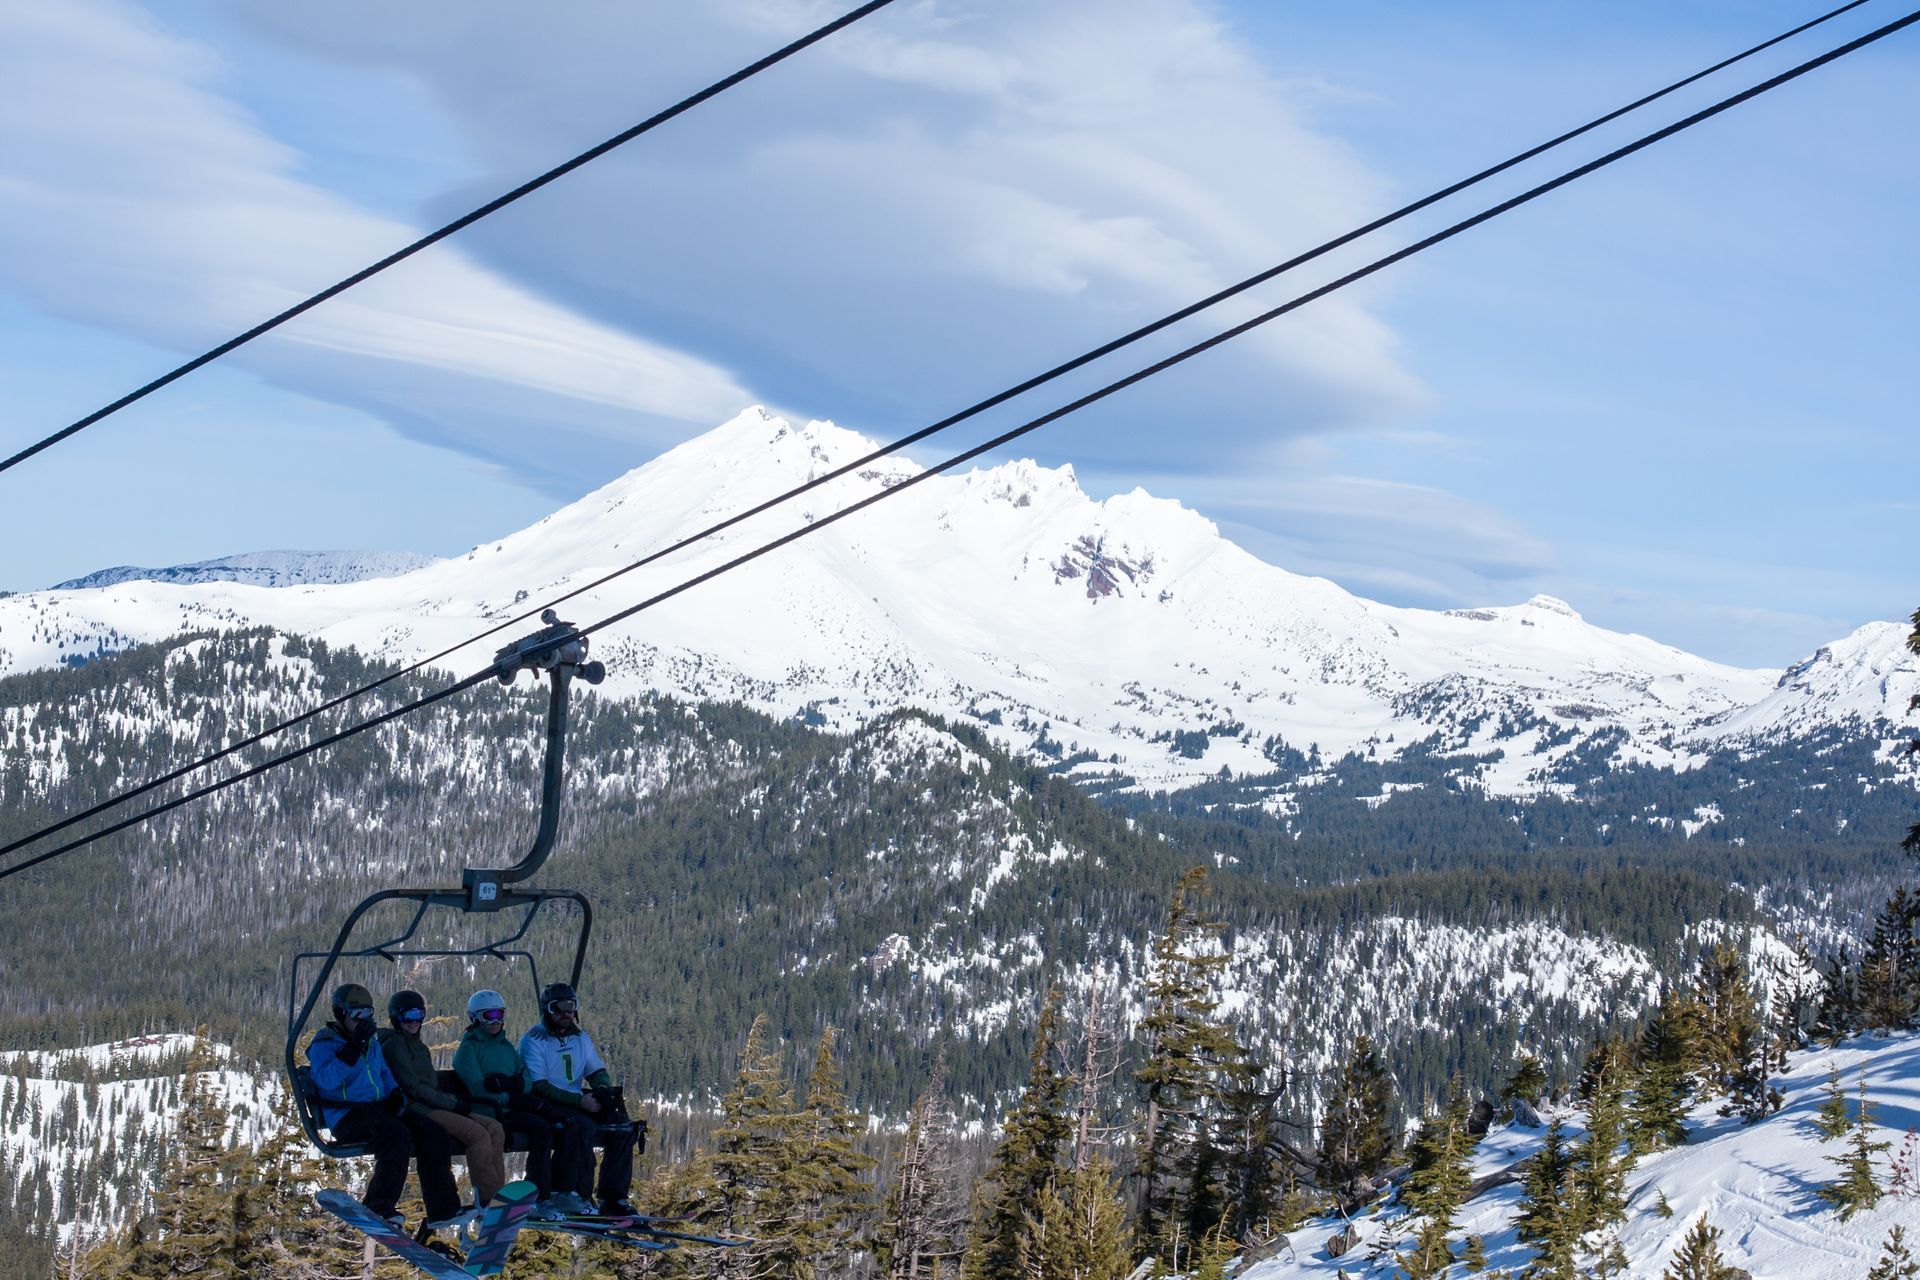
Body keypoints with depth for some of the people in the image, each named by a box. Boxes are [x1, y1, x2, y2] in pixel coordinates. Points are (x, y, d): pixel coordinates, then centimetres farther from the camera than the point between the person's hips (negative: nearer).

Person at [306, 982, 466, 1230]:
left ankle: (442, 1210, -9)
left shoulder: (371, 1043, 22)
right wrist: (354, 1047, -23)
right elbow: (326, 1079, -22)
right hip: (347, 1116, -8)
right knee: (396, 1135, -35)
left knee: (434, 1135, -9)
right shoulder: (325, 1043, -4)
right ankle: (378, 1207, -25)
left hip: (378, 1109, 8)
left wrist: (396, 1095, 11)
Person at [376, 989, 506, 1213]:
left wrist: (455, 1100, 5)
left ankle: (496, 1193, -14)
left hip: (434, 1108, 9)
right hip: (416, 1110, -9)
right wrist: (452, 1103, -14)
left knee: (494, 1128, -7)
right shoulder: (394, 1045, -4)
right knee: (478, 1133, -25)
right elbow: (412, 1087, -13)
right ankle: (487, 1200, -23)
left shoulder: (418, 1046, 26)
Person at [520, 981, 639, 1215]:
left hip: (579, 1100, 7)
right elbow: (539, 1086, -16)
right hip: (546, 1104, -7)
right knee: (584, 1126, -34)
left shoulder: (580, 1037, 14)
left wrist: (606, 1091, -13)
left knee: (623, 1124, -14)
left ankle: (613, 1196, -10)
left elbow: (597, 1072, 13)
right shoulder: (533, 1041, -8)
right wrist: (580, 1101, -24)